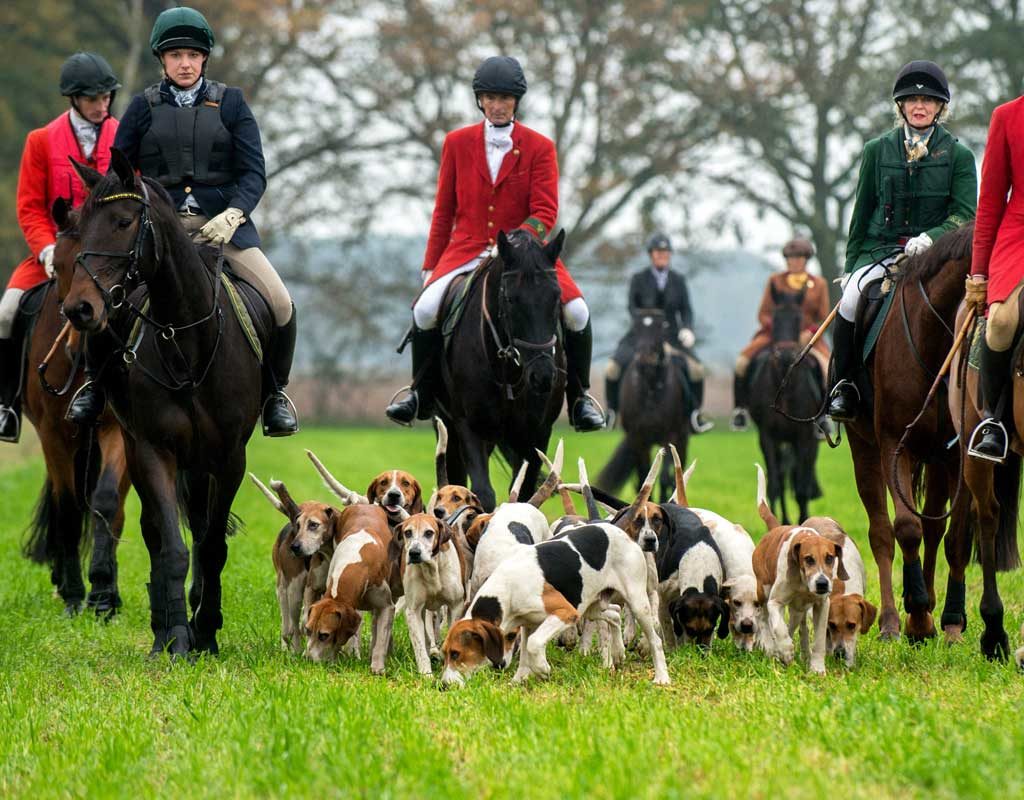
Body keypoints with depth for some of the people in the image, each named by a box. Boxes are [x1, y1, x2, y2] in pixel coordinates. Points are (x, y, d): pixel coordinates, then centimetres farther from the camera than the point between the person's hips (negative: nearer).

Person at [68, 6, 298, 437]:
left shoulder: (230, 102, 7)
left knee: (280, 304, -17)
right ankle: (97, 382, 6)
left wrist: (232, 215, -16)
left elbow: (254, 173, 1)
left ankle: (274, 390, 8)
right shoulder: (144, 107, 8)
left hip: (223, 223, 0)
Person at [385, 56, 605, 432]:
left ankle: (580, 398, -2)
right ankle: (422, 394, -3)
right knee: (425, 309, -24)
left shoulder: (539, 147, 0)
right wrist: (431, 267, 9)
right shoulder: (457, 143, 6)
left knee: (576, 312, -22)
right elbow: (444, 211, 11)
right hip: (467, 251, 1)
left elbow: (544, 213, -8)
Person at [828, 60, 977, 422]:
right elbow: (862, 214, 17)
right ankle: (844, 384, -11)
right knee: (852, 298, -27)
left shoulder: (958, 156, 6)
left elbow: (965, 215, 1)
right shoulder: (877, 150, 11)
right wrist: (851, 266, 15)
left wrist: (930, 238, -17)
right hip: (880, 250, 1)